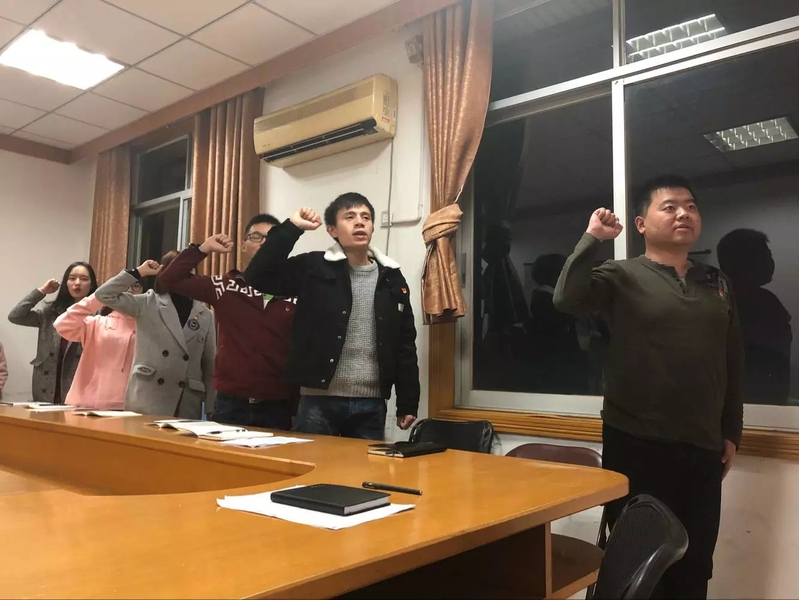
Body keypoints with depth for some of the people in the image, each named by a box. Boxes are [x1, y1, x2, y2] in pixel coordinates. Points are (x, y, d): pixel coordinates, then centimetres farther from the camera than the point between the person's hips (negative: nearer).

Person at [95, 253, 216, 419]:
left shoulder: (206, 315, 7)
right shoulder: (149, 304, 4)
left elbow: (210, 363, 7)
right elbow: (104, 295, -3)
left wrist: (211, 408, 4)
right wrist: (138, 272, -4)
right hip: (147, 401, -2)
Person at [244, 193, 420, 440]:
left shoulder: (391, 279, 7)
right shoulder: (314, 268, 0)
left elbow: (405, 344, 8)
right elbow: (257, 277, -11)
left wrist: (408, 404, 6)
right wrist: (292, 227, -14)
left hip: (371, 404, 3)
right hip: (319, 400, -2)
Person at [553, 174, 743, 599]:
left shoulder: (716, 283, 11)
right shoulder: (623, 277, -4)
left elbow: (733, 363, 14)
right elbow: (566, 299, -23)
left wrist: (731, 432, 13)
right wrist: (592, 238, -19)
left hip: (702, 448, 5)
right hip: (637, 444, -5)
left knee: (694, 563, 17)